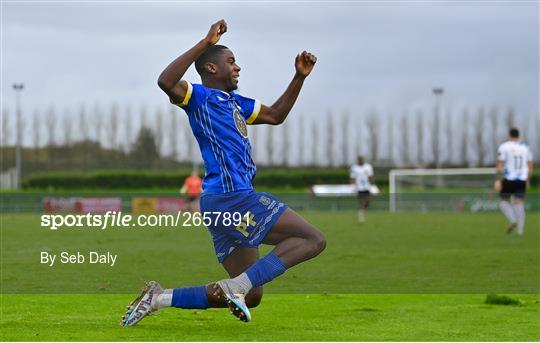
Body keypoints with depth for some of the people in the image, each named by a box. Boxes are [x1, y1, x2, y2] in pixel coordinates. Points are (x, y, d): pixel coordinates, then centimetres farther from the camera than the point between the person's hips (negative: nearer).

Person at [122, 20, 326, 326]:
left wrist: (300, 77, 24)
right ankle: (235, 287, -21)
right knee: (313, 240, -13)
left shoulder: (234, 102, 24)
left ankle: (159, 298, 7)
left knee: (251, 296, 10)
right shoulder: (200, 97, -3)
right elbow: (167, 82, -25)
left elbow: (276, 115, 35)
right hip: (231, 197, -10)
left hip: (228, 202, 10)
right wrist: (206, 43, -26)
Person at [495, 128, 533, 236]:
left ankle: (512, 220, -15)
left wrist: (498, 180, -10)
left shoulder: (504, 147, -4)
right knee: (519, 204, 3)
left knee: (504, 202, 10)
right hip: (521, 180, 3)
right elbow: (530, 167, 9)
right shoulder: (525, 148, 9)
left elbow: (500, 165, -11)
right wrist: (528, 181, 17)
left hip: (508, 179, -3)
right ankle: (520, 230, -9)